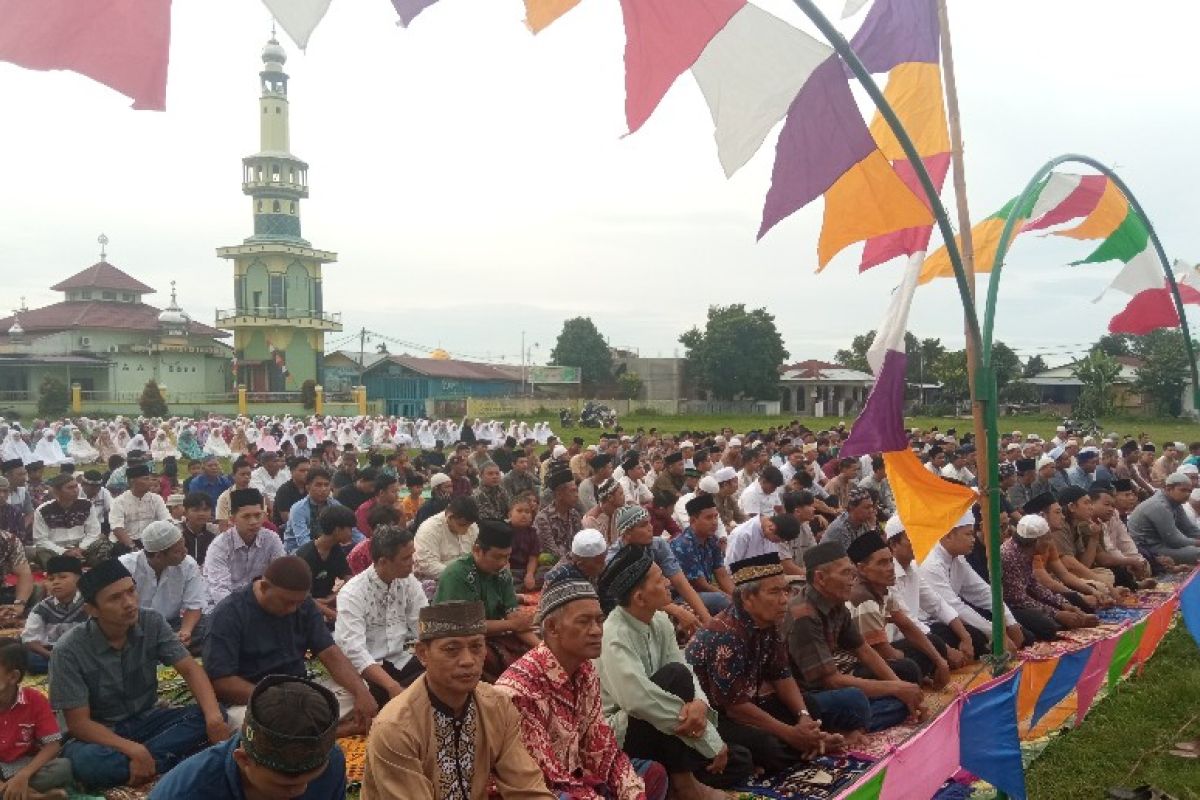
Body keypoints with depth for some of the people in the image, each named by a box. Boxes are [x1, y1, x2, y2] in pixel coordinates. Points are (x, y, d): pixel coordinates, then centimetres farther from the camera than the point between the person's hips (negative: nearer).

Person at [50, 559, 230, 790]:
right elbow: (78, 723, -19)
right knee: (85, 761, -39)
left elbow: (190, 669, -13)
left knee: (214, 716, -22)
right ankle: (171, 760, -24)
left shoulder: (152, 622, -11)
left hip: (147, 720, 3)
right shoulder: (69, 651, -20)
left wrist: (214, 716, -33)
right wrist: (134, 750, -33)